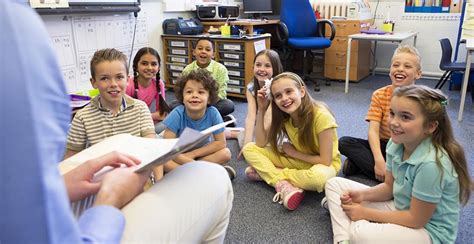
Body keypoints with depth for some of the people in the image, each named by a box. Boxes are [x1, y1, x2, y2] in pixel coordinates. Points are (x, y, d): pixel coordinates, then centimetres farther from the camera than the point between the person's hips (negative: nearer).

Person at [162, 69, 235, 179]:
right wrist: (191, 162, -30)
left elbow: (221, 143, -16)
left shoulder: (213, 113, -21)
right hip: (179, 155, -1)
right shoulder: (177, 114, -23)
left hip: (202, 152, 1)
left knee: (225, 153, -24)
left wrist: (193, 154, -20)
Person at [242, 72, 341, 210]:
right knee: (249, 149, -10)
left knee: (319, 177, -43)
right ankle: (285, 185, -24)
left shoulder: (321, 116, -28)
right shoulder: (283, 116, -11)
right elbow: (260, 143, -10)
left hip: (323, 165, -4)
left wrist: (293, 152, -16)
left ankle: (267, 173, -18)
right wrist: (261, 110, -16)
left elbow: (325, 161, -24)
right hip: (298, 161, 5)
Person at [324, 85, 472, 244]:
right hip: (401, 208, 8)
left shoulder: (431, 163, -31)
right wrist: (362, 195, -14)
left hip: (429, 230, -8)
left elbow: (416, 219, -22)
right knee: (334, 184, 2)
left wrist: (366, 213, -17)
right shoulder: (396, 143, -9)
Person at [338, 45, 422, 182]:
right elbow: (373, 130, -14)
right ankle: (390, 176, -22)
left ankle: (359, 164, -20)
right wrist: (378, 160, -29)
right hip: (383, 146, 2)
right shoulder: (379, 95, -5)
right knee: (344, 142, -20)